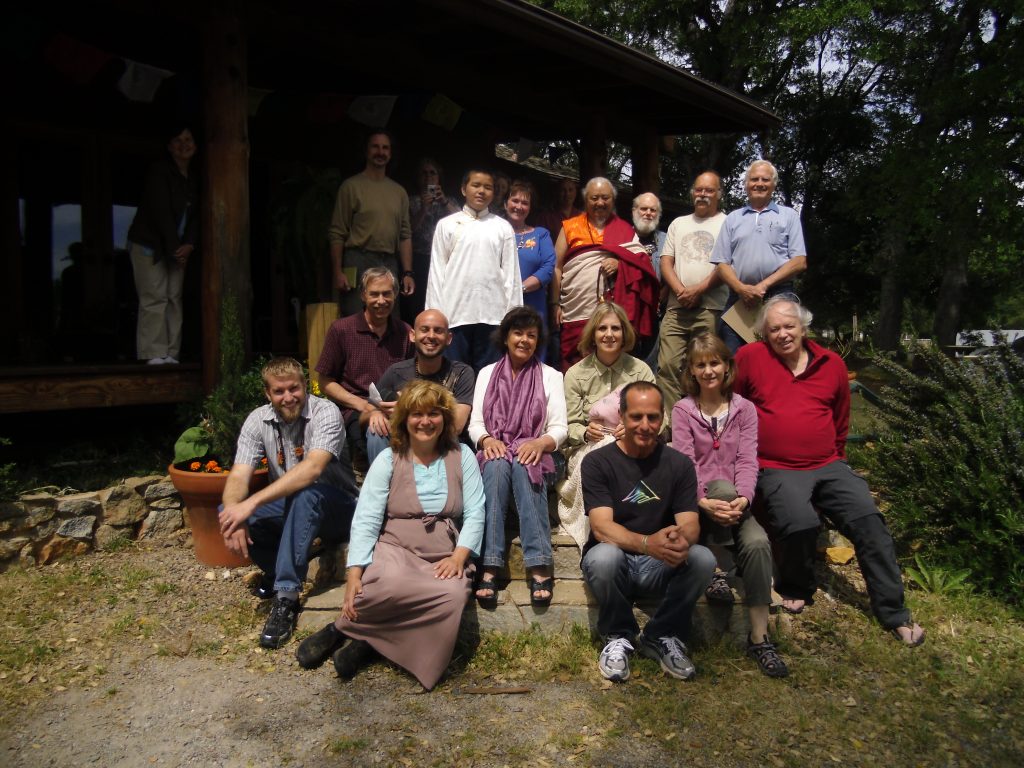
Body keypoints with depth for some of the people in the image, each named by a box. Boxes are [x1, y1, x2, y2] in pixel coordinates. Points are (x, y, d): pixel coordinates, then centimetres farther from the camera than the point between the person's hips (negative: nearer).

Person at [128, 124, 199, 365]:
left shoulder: (194, 180, 14)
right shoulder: (159, 172, -7)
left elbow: (195, 216, 8)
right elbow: (160, 212, -15)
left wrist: (189, 245, -8)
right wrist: (175, 248, -17)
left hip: (177, 248, 6)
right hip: (149, 245, -6)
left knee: (174, 298, 0)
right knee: (155, 297, -11)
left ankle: (171, 354, 2)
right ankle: (154, 353, -10)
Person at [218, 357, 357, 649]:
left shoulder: (325, 413, -19)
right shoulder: (258, 420, -4)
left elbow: (313, 467, -35)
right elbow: (239, 475, -13)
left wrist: (252, 503, -41)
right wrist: (235, 511, -36)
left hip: (335, 506, -5)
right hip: (289, 507, 5)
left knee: (305, 494, -38)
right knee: (226, 511, -18)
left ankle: (286, 597, -32)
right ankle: (277, 569, 2)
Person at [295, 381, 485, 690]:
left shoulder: (461, 456, 9)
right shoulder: (388, 459, 5)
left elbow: (475, 513, 4)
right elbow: (365, 520, -3)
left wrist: (459, 556, -14)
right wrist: (354, 574, -15)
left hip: (444, 555, 2)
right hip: (395, 547, -1)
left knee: (453, 595, -33)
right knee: (391, 584, -38)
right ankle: (341, 629, -8)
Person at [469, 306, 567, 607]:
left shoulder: (550, 376, 13)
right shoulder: (487, 373, 17)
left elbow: (559, 428, 3)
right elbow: (475, 424, 9)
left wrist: (540, 442, -19)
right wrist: (487, 439, -14)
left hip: (532, 454, -1)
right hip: (495, 451, 1)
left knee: (523, 468, -37)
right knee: (497, 466, -35)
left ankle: (539, 566, -43)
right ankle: (489, 566, -42)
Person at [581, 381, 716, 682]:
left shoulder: (679, 464, -1)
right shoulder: (597, 462, -9)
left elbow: (690, 524, -10)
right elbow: (601, 527, -21)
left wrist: (682, 539, -36)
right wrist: (647, 543, -41)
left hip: (660, 566, 2)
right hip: (614, 562, -2)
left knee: (703, 558, -27)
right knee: (604, 556, -36)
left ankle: (662, 637, -2)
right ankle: (618, 637, -6)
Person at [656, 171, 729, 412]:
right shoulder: (678, 224, 22)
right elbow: (666, 261, 13)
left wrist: (699, 290, -11)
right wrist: (681, 290, -3)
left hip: (710, 309, -3)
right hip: (676, 308, 4)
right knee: (667, 365, -6)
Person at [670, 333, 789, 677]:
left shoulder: (744, 409, 8)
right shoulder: (683, 410, 3)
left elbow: (747, 461, -3)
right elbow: (685, 462, -7)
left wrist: (743, 498, -23)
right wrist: (704, 501, -26)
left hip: (734, 502, 2)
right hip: (697, 499, -2)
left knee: (757, 543, -29)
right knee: (724, 487, -36)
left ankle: (759, 637, -18)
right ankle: (716, 568, -16)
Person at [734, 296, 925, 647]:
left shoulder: (832, 364, 11)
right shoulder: (749, 357, -1)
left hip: (827, 466, 4)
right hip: (777, 469, -4)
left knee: (868, 519, -14)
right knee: (799, 522, -30)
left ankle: (893, 612, 1)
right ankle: (796, 589, 2)